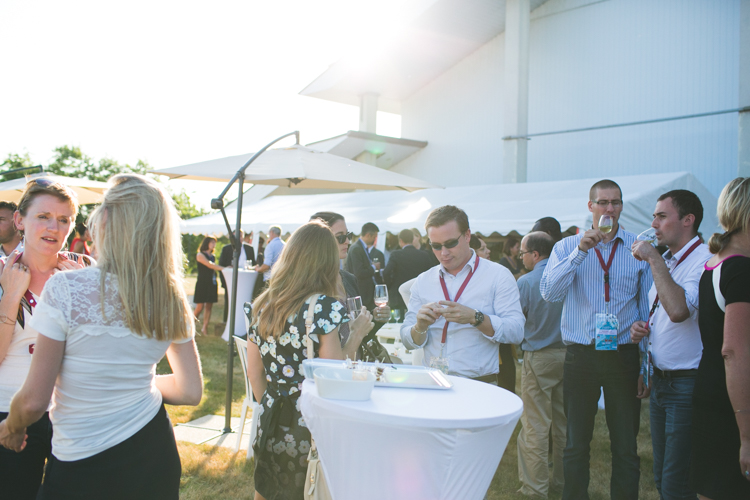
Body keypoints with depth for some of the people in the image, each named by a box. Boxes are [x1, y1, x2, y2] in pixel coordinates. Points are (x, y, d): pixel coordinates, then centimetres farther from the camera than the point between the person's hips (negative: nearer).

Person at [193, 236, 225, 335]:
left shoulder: (212, 256, 16)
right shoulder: (200, 255, -4)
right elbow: (209, 265, -17)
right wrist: (224, 268, -24)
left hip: (212, 283, 6)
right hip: (202, 283, -6)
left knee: (209, 306, 3)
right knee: (200, 307, -6)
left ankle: (205, 328, 7)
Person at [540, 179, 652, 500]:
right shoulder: (567, 247, 3)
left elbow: (649, 305, 8)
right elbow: (549, 293, -12)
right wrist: (580, 251, -19)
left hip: (624, 355, 0)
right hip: (581, 356, 0)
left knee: (626, 446, 8)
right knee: (576, 444, 11)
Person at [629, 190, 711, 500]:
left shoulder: (704, 260, -16)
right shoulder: (665, 262, 13)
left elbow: (679, 310, -33)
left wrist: (654, 259, -25)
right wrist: (641, 329, 5)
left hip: (688, 384, -9)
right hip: (660, 380, 9)